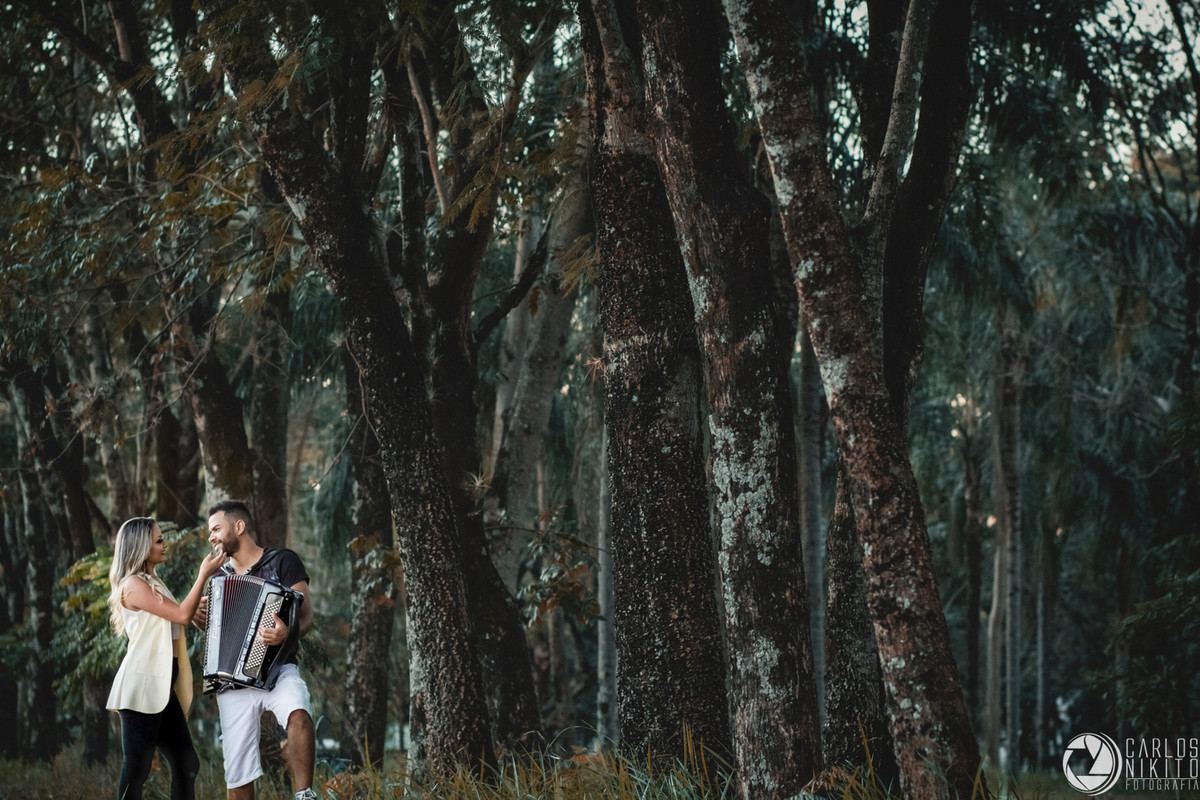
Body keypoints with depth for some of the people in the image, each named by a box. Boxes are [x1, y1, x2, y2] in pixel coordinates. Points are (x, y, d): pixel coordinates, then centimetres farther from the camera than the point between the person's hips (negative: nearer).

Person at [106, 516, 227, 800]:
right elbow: (182, 615, -13)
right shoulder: (133, 585, -10)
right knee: (136, 771, -7)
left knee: (186, 765, 8)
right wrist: (203, 575, -8)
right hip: (141, 685, -9)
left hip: (162, 688, 9)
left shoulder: (154, 583, 18)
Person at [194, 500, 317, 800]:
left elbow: (305, 615, -9)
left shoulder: (282, 561, 1)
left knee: (299, 715, -38)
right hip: (233, 682, 5)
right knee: (237, 772, 1)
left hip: (276, 670, -5)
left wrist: (286, 634, -31)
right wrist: (199, 616, 6)